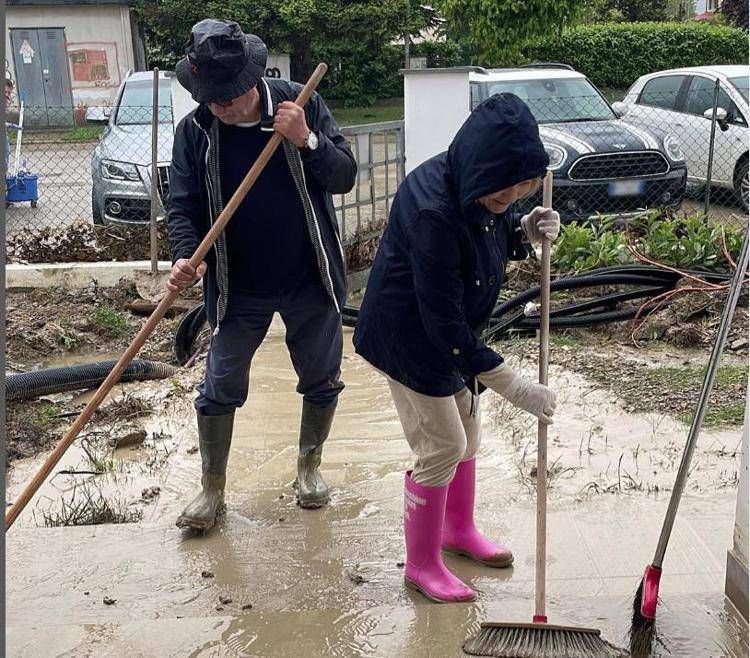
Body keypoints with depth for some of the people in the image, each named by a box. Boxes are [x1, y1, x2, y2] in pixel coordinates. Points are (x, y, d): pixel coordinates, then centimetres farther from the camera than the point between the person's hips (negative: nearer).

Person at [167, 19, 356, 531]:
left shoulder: (300, 104, -11)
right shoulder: (195, 131, -8)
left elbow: (345, 177, -10)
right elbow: (184, 205, -6)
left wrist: (307, 141, -28)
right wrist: (186, 257, -25)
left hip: (311, 279, 0)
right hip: (239, 287, 0)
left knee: (322, 381, 14)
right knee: (220, 389, 6)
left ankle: (309, 466, 39)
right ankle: (213, 489, 25)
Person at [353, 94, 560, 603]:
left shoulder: (479, 189, -10)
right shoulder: (433, 212, -35)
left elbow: (492, 242, 12)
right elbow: (444, 321, -33)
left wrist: (526, 231, -12)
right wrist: (514, 387, -30)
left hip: (451, 330, 9)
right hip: (410, 336, -9)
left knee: (467, 431, 19)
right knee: (442, 446, -4)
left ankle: (459, 528, 42)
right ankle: (421, 564, 16)